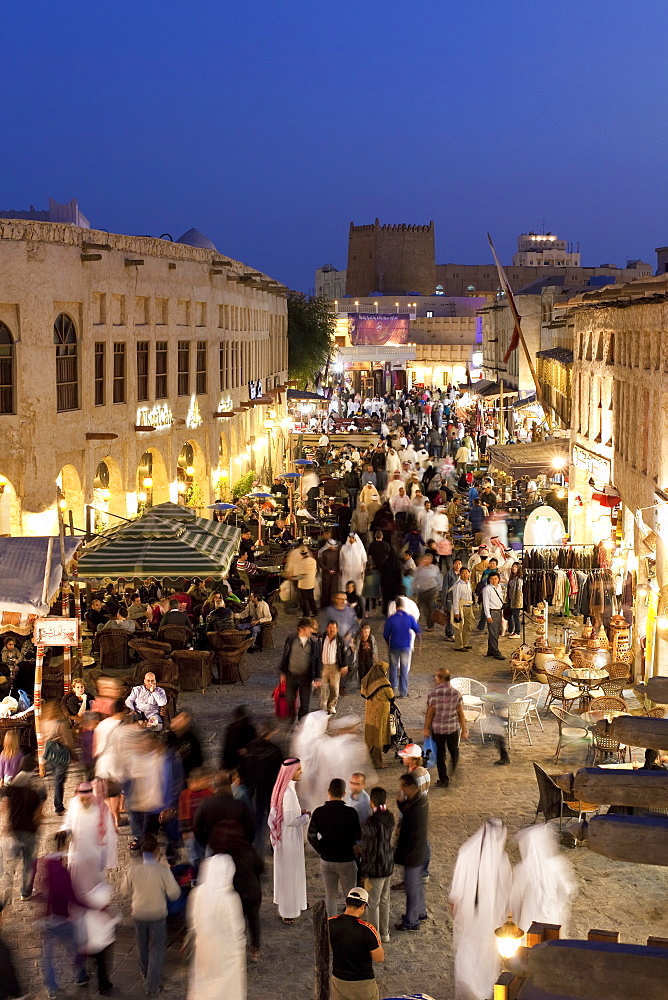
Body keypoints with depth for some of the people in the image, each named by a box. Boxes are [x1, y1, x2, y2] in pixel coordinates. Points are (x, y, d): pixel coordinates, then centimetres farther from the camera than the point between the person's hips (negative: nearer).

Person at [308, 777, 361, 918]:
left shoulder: (319, 812, -9)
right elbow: (358, 836, -7)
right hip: (346, 860, -2)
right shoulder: (350, 812, -16)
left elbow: (311, 836, -5)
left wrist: (321, 850, 9)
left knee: (330, 896, 15)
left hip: (326, 860, 2)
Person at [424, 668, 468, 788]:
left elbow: (430, 713, -11)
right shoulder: (456, 693, -5)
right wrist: (464, 730, 6)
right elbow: (460, 713, -2)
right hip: (453, 728, 2)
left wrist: (426, 729, -1)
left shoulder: (433, 693, -13)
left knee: (440, 755, 11)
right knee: (454, 753, 20)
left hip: (437, 728, -2)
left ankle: (443, 780, 15)